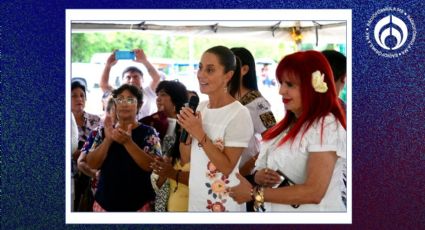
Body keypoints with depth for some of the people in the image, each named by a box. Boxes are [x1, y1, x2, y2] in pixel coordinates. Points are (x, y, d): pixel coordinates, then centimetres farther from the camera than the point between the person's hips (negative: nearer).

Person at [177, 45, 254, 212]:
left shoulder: (239, 114, -17)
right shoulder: (200, 107, 4)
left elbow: (227, 167, -19)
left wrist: (199, 134, -24)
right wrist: (186, 131, -10)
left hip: (223, 203, -6)